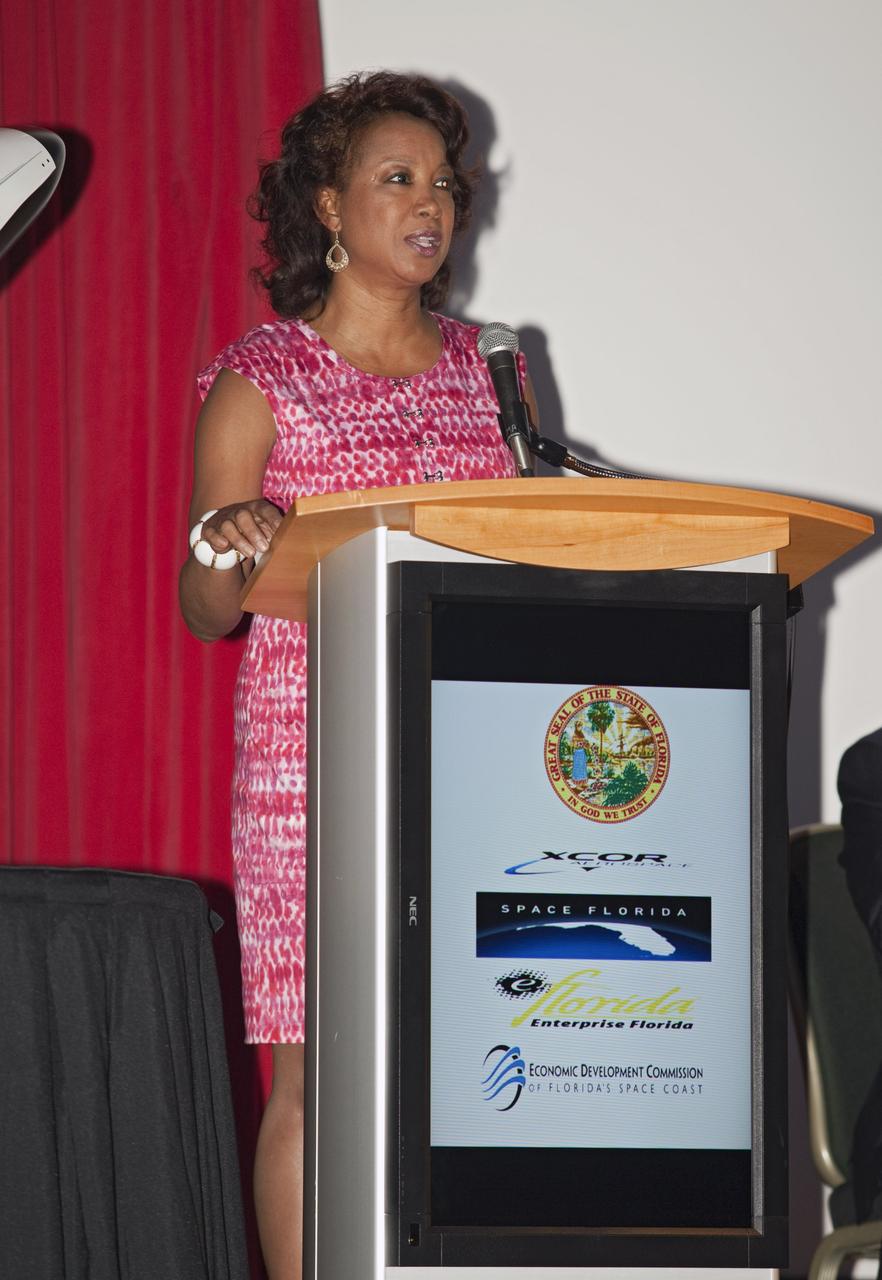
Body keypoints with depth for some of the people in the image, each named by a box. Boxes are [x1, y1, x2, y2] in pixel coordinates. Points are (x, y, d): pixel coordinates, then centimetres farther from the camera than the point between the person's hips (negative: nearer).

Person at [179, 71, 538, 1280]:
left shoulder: (486, 369, 14)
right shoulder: (261, 379, 2)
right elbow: (204, 612, 2)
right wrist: (228, 549, -19)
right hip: (316, 759, -4)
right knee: (319, 1075, -5)